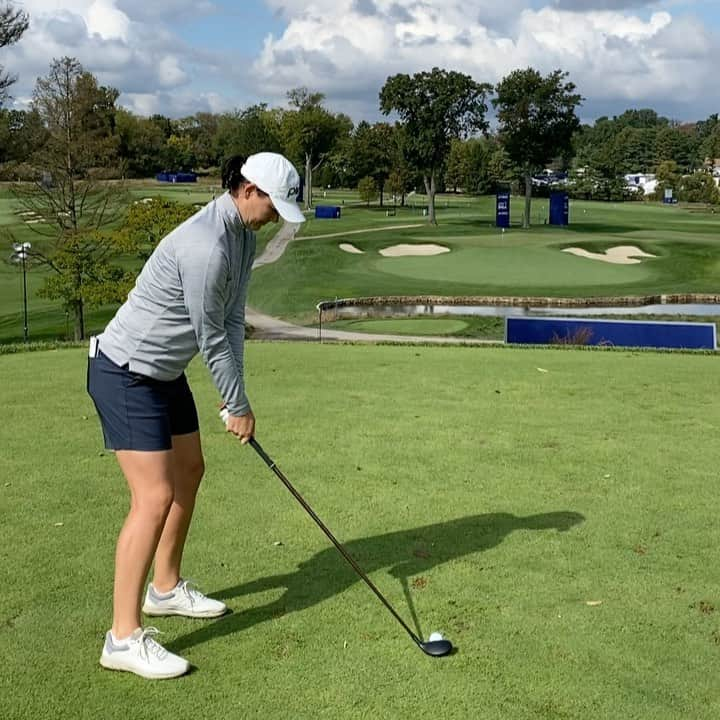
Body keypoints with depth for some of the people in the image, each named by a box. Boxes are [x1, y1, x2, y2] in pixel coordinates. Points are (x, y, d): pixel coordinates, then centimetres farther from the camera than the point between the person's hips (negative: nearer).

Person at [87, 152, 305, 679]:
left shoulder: (245, 236, 3)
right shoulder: (206, 246, -28)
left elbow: (233, 320, 3)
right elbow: (210, 337, -21)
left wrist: (236, 397, -4)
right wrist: (238, 406, -9)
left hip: (166, 373, 11)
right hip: (126, 374, -11)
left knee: (189, 471, 19)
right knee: (155, 497, -13)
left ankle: (165, 588, 37)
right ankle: (124, 637, -5)